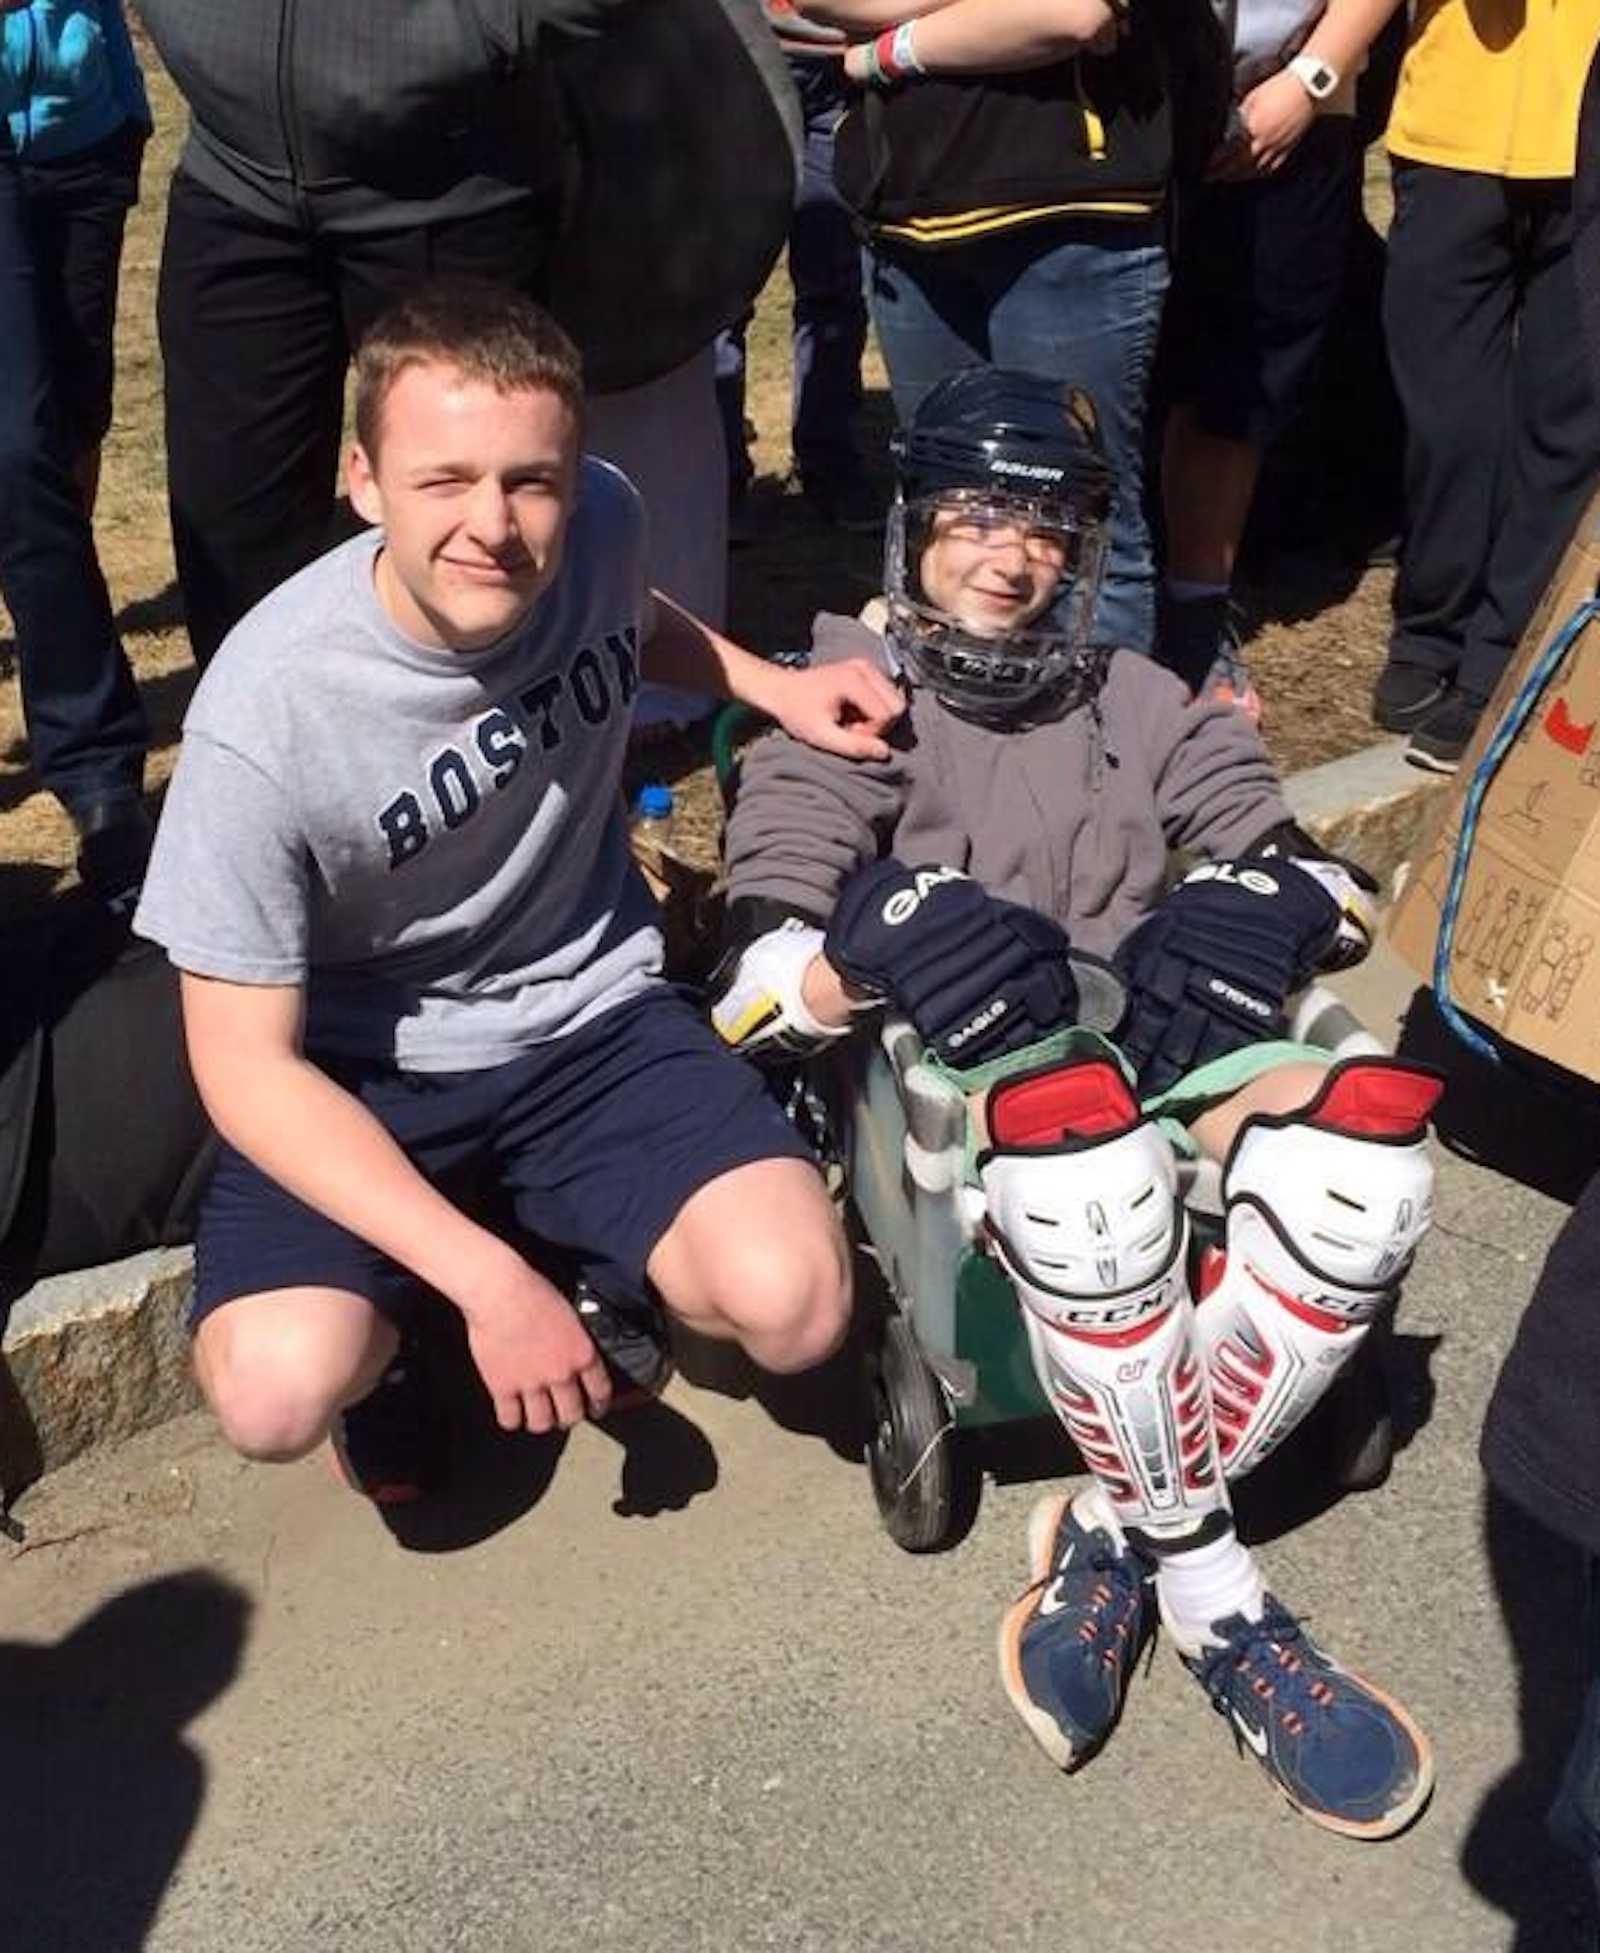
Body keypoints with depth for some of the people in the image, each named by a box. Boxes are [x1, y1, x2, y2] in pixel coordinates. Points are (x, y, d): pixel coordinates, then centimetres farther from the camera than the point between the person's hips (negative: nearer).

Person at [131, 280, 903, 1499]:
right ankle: (392, 1318, 9)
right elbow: (247, 1065, -19)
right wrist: (485, 1279, -25)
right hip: (355, 1075, -2)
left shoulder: (601, 523, -12)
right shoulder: (266, 715, -25)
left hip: (590, 1015, 3)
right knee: (279, 1391, -28)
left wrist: (777, 688, 0)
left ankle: (603, 1260, 13)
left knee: (792, 1304, -21)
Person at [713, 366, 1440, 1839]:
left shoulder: (1138, 702, 24)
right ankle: (1214, 1596, -19)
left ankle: (1113, 1535, -16)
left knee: (1364, 1159, -31)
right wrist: (874, 949, -22)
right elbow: (754, 990, 1)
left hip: (1162, 1037, 4)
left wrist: (1265, 906, -9)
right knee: (1090, 1167, -40)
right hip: (950, 1067, -3)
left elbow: (1323, 876, 16)